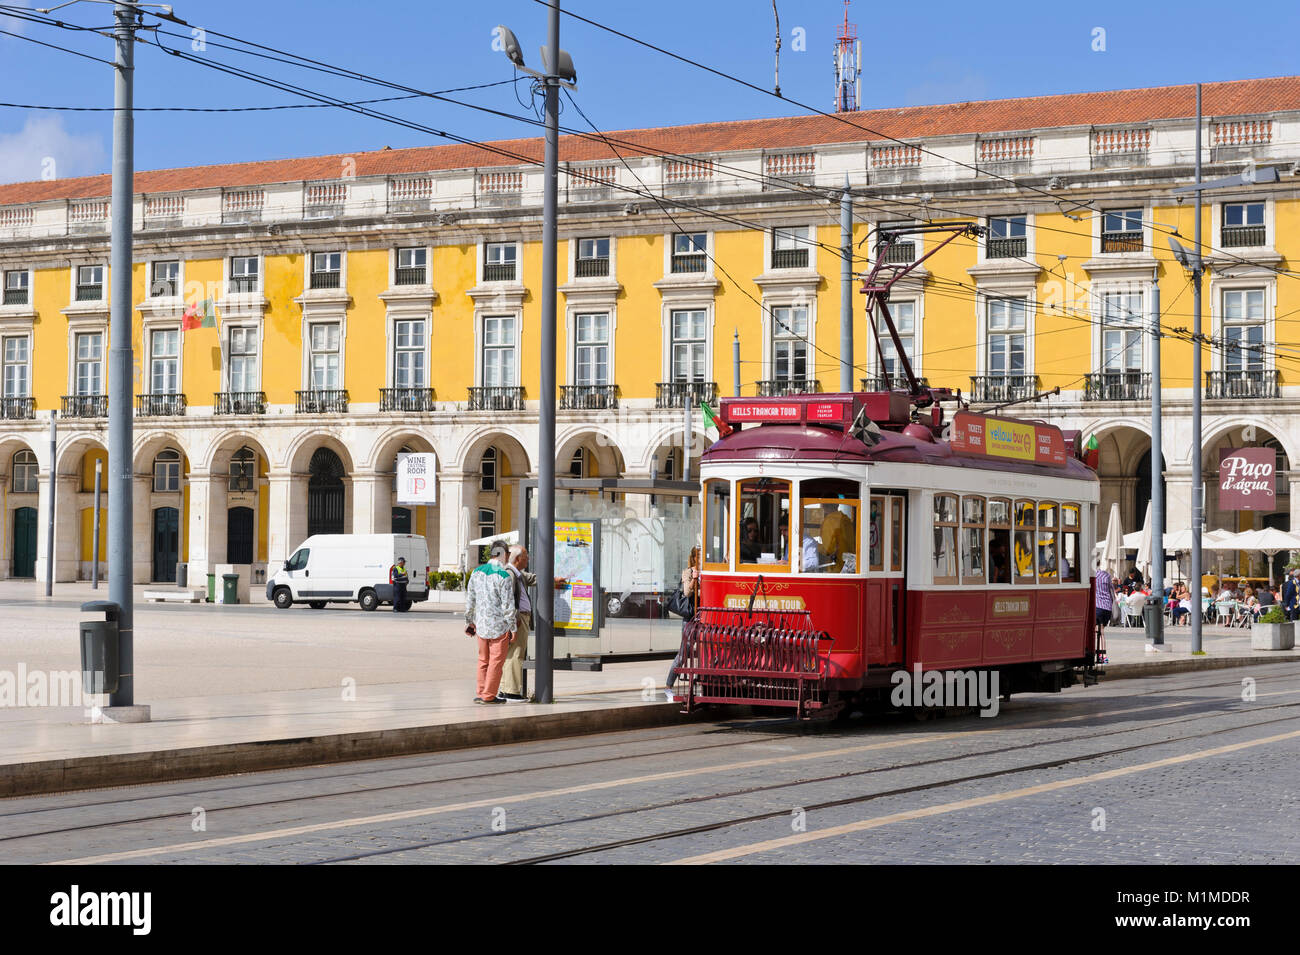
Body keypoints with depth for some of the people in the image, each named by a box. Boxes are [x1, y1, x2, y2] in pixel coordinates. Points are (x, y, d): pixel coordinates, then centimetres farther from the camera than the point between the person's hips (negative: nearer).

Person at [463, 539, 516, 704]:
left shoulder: (477, 572, 4)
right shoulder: (504, 577, -15)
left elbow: (470, 599, 10)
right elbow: (507, 606, -14)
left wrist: (469, 621, 20)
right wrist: (513, 628, -5)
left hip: (481, 624, 6)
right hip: (500, 626, -6)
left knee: (483, 660, 16)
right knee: (496, 661, 3)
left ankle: (481, 693, 19)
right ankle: (489, 695, 6)